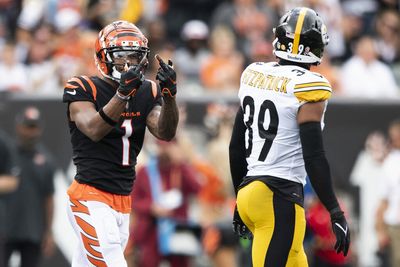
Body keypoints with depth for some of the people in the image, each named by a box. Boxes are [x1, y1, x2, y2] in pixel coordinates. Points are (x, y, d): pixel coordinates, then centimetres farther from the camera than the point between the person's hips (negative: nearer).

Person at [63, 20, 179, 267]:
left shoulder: (146, 93, 9)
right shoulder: (83, 89, -7)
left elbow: (166, 133, -5)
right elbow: (94, 130, -22)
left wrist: (169, 95, -21)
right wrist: (122, 93, -32)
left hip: (123, 200, 6)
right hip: (91, 197, -6)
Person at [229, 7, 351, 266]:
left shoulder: (254, 75, 9)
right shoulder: (306, 87, -12)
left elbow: (236, 146, 16)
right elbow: (314, 157, -17)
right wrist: (336, 214, -14)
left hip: (248, 191, 8)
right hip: (279, 199, -8)